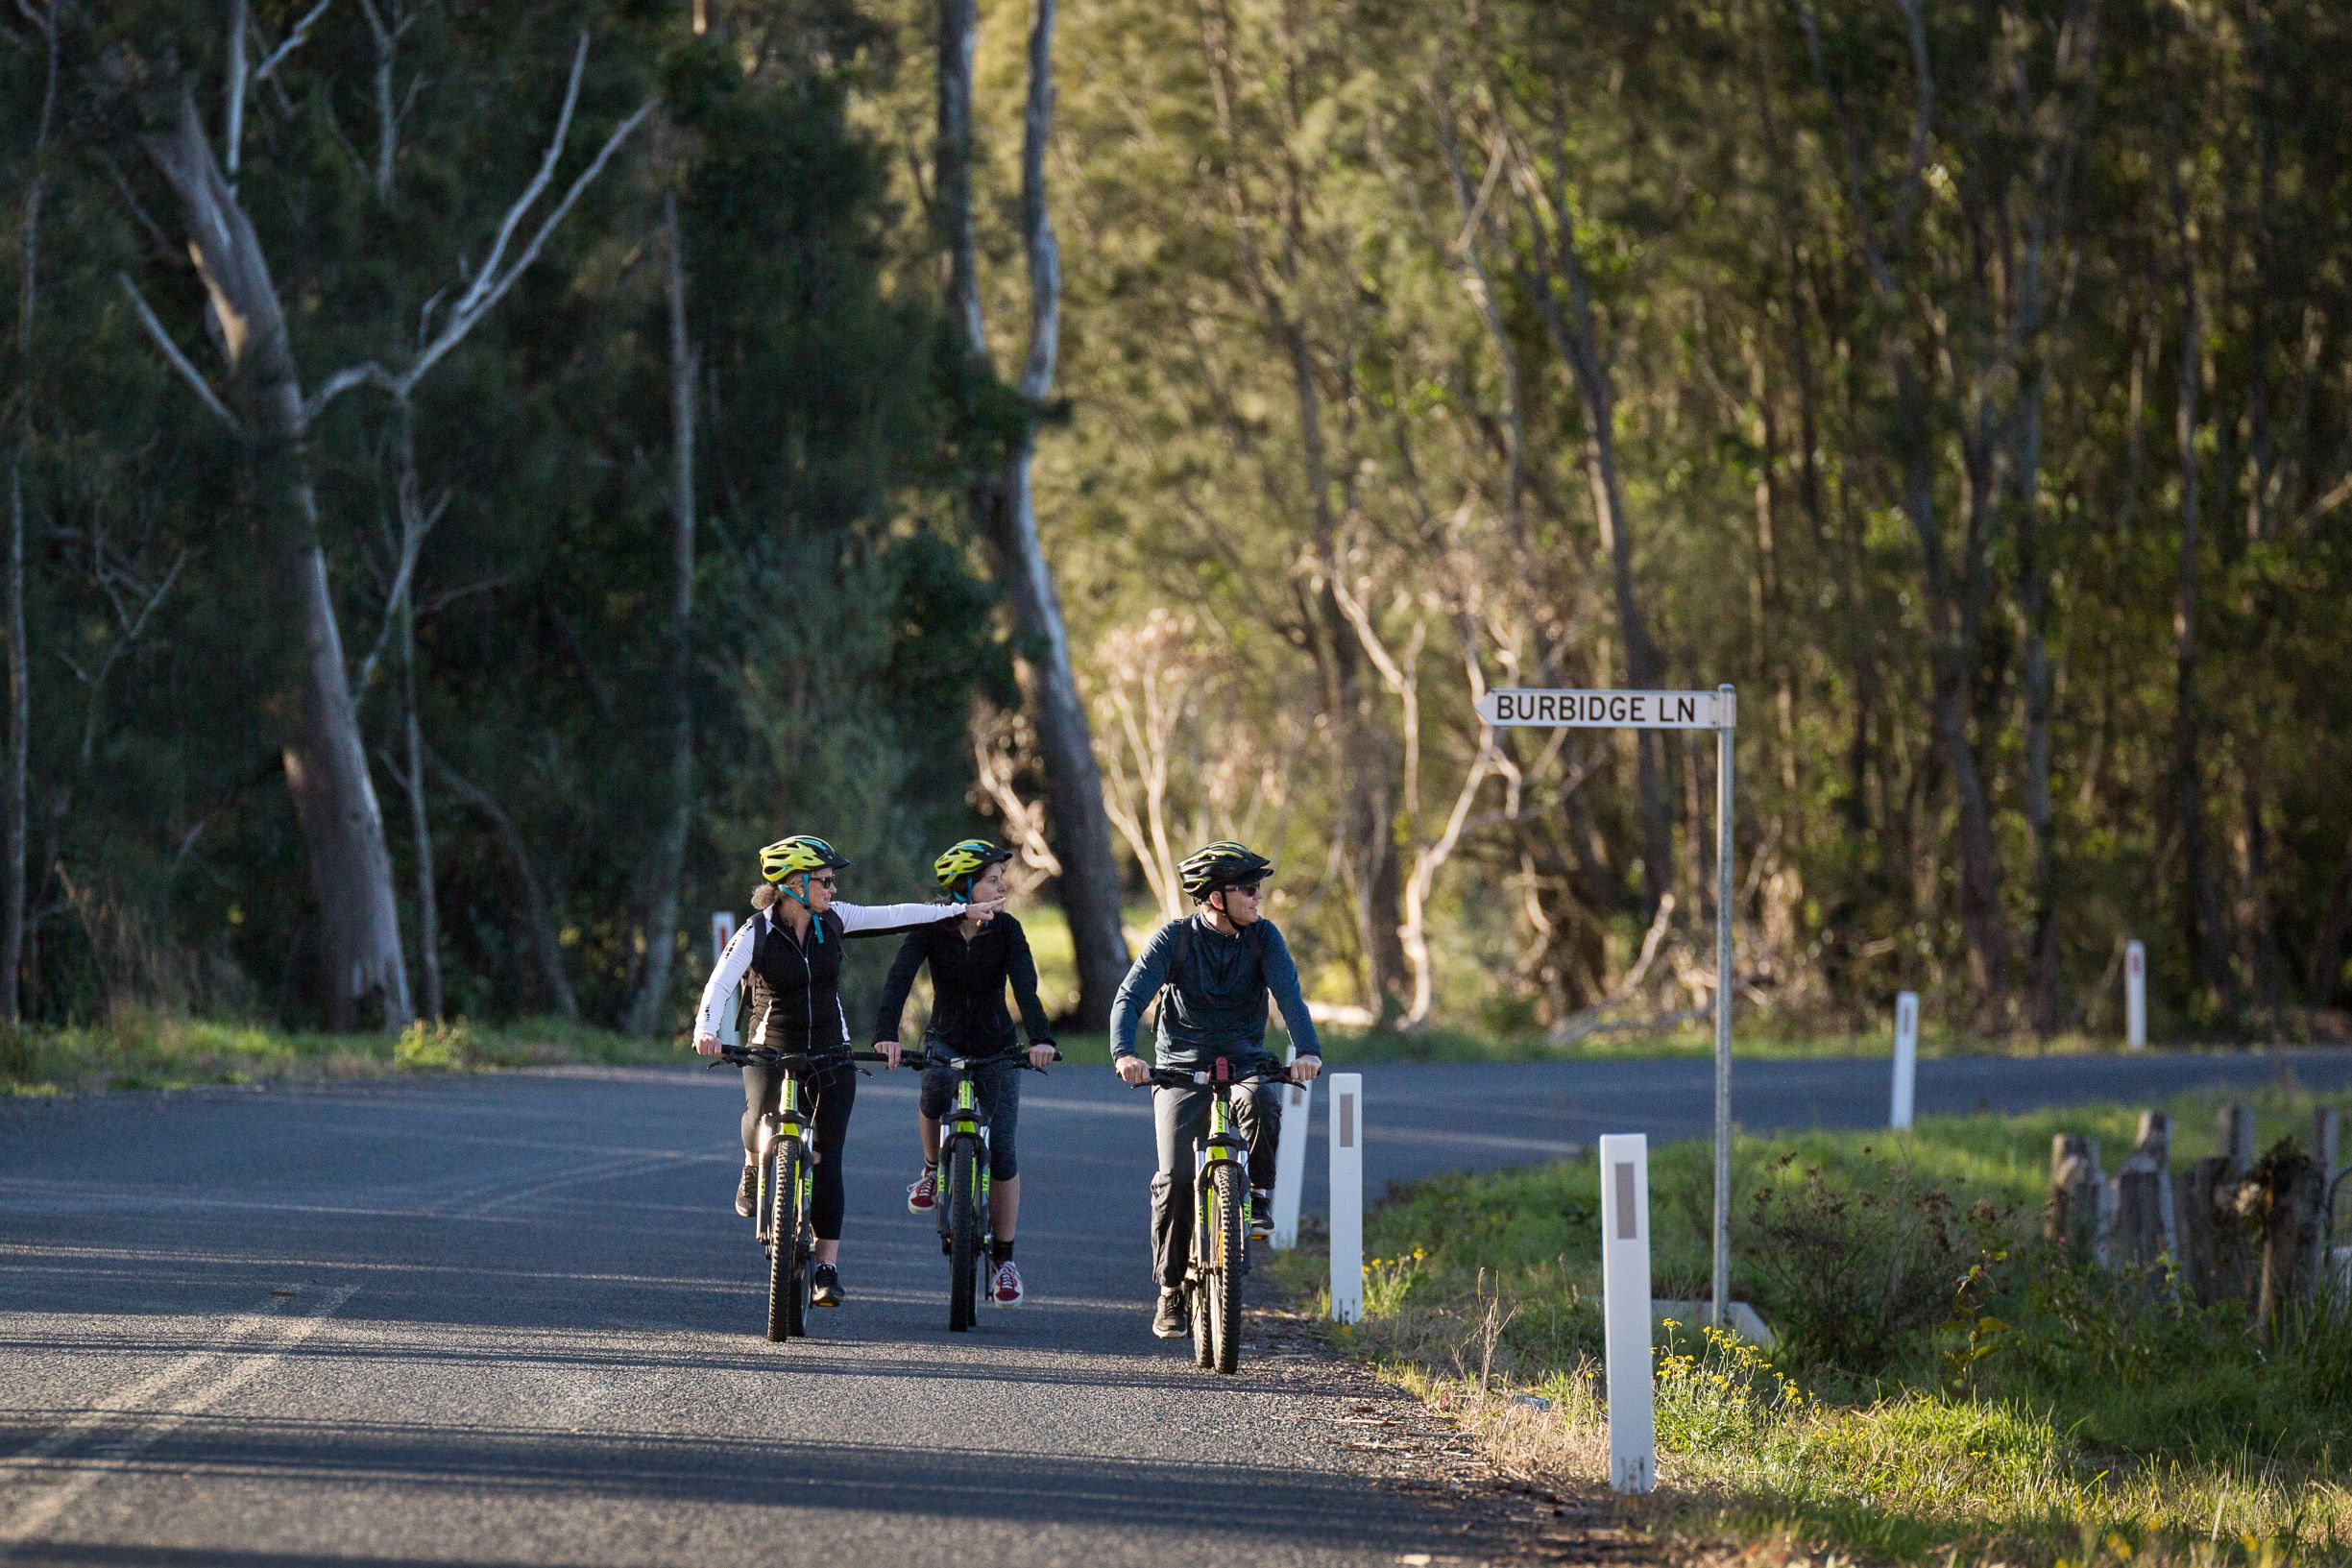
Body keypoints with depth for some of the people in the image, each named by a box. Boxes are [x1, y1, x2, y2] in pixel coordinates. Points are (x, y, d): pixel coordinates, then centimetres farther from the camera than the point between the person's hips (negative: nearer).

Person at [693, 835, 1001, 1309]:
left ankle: (827, 1268, 2)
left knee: (826, 1160, -4)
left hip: (829, 1053, 3)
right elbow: (719, 983, -25)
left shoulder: (832, 921, -2)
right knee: (760, 1117, -30)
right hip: (771, 1050, -3)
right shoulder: (757, 933, -14)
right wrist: (706, 1029, -44)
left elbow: (894, 915, 8)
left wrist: (961, 910, 11)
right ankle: (754, 1169, 6)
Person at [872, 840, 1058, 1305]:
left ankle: (1003, 1258, 5)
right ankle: (933, 1170, -4)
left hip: (997, 1049, 0)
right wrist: (886, 1033, -44)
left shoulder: (1006, 930, -12)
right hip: (945, 1040, 0)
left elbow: (1025, 984, -26)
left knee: (1002, 1151, -9)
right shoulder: (930, 929, -14)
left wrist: (1040, 1037, -44)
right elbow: (900, 978, -27)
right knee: (936, 1088, -35)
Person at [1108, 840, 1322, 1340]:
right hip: (1181, 1069, -1)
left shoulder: (1263, 937, -3)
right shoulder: (1175, 938, -9)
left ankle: (1259, 1194, -10)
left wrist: (1308, 1051, -35)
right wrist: (1124, 1053, -38)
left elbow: (1288, 994, -16)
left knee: (1264, 1105, -35)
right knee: (1175, 1178, -14)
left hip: (1244, 1064, 1)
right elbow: (1130, 997, -19)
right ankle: (1171, 1293, -1)